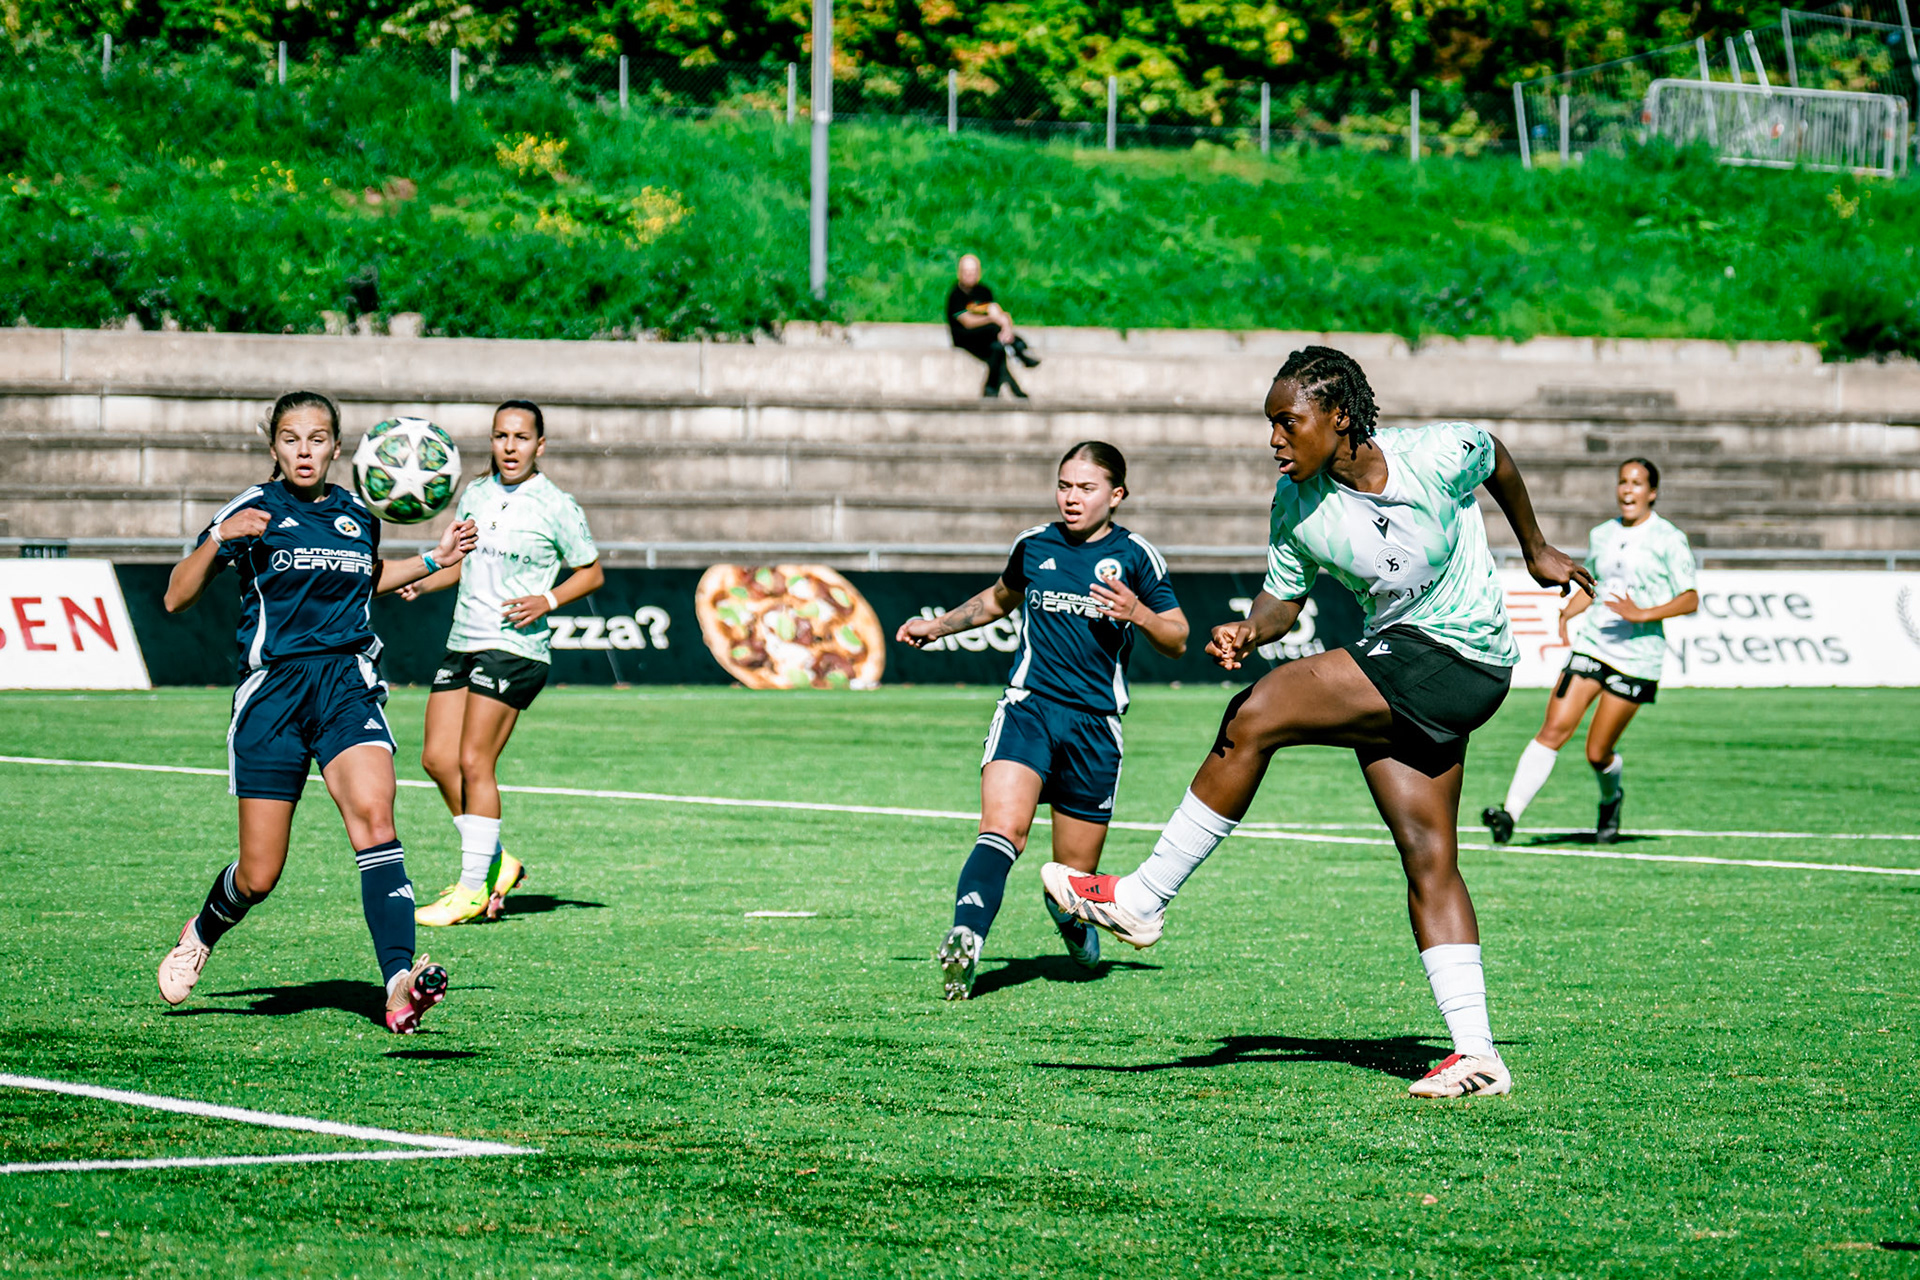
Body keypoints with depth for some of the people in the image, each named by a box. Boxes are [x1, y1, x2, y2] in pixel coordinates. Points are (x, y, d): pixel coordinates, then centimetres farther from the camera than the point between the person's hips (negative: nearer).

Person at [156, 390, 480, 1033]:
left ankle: (400, 983, -37)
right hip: (272, 690, -2)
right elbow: (176, 599, -5)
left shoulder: (357, 515, 11)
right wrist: (218, 540, -20)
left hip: (347, 684, 2)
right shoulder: (254, 510, -2)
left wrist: (435, 559, 20)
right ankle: (202, 932, 37)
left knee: (374, 816, -25)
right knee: (260, 876, 1)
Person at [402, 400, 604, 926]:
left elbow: (592, 573, 3)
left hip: (515, 646, -7)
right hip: (463, 642, 7)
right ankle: (496, 862, 18)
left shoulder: (557, 506, -6)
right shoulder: (475, 495, 11)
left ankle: (474, 888, -4)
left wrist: (547, 600, -13)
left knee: (474, 763, -11)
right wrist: (423, 582, 6)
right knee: (438, 758, 2)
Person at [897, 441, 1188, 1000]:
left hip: (1096, 723, -1)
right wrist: (937, 626, 25)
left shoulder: (1135, 556, 3)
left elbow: (1177, 641, 5)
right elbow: (998, 599, 33)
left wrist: (1138, 613, -14)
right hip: (1028, 705, 1)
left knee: (1074, 874, 6)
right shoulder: (1034, 545, 11)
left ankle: (1077, 928, 41)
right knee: (1002, 829, -26)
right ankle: (964, 943, -42)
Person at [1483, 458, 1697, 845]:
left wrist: (1644, 614, -22)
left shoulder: (1668, 539, -4)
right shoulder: (1601, 535, 12)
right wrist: (1567, 614, 5)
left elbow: (1690, 599, -8)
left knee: (1598, 753, 0)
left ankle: (1611, 799, 34)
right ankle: (1511, 813, -21)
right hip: (1591, 643, 4)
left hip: (1636, 656, -4)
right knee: (1554, 730, -14)